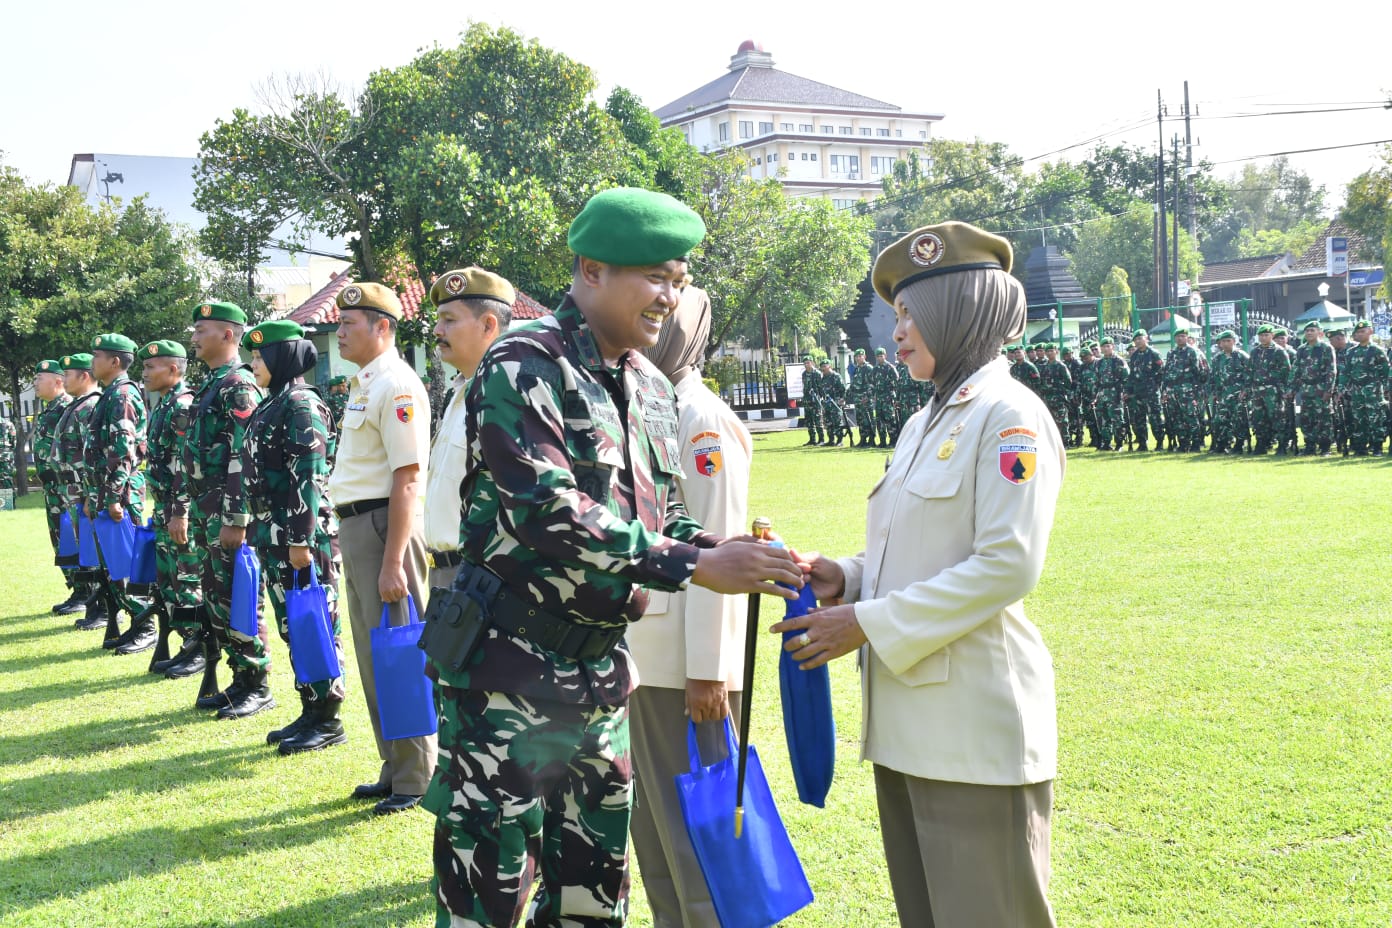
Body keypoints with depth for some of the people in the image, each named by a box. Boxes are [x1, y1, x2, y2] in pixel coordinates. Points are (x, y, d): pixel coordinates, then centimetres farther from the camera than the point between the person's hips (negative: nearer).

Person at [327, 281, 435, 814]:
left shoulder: (397, 386, -15)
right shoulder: (362, 383, 15)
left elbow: (406, 480, -20)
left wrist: (393, 563, -23)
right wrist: (350, 533, 16)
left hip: (384, 524, -10)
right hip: (353, 526, 10)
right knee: (372, 654, 15)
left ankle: (417, 779, 6)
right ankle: (393, 770, 26)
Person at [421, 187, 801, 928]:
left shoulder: (652, 389, 11)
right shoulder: (524, 367, -13)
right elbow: (546, 511, -24)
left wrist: (722, 551, -4)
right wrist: (693, 565, -24)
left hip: (602, 668, 7)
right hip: (509, 671, -7)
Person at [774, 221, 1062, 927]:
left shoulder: (1008, 417, -10)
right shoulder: (924, 424, 16)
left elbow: (1007, 566, -19)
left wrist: (870, 624, -18)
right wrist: (848, 579, 3)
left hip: (974, 725, -9)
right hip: (905, 719, 9)